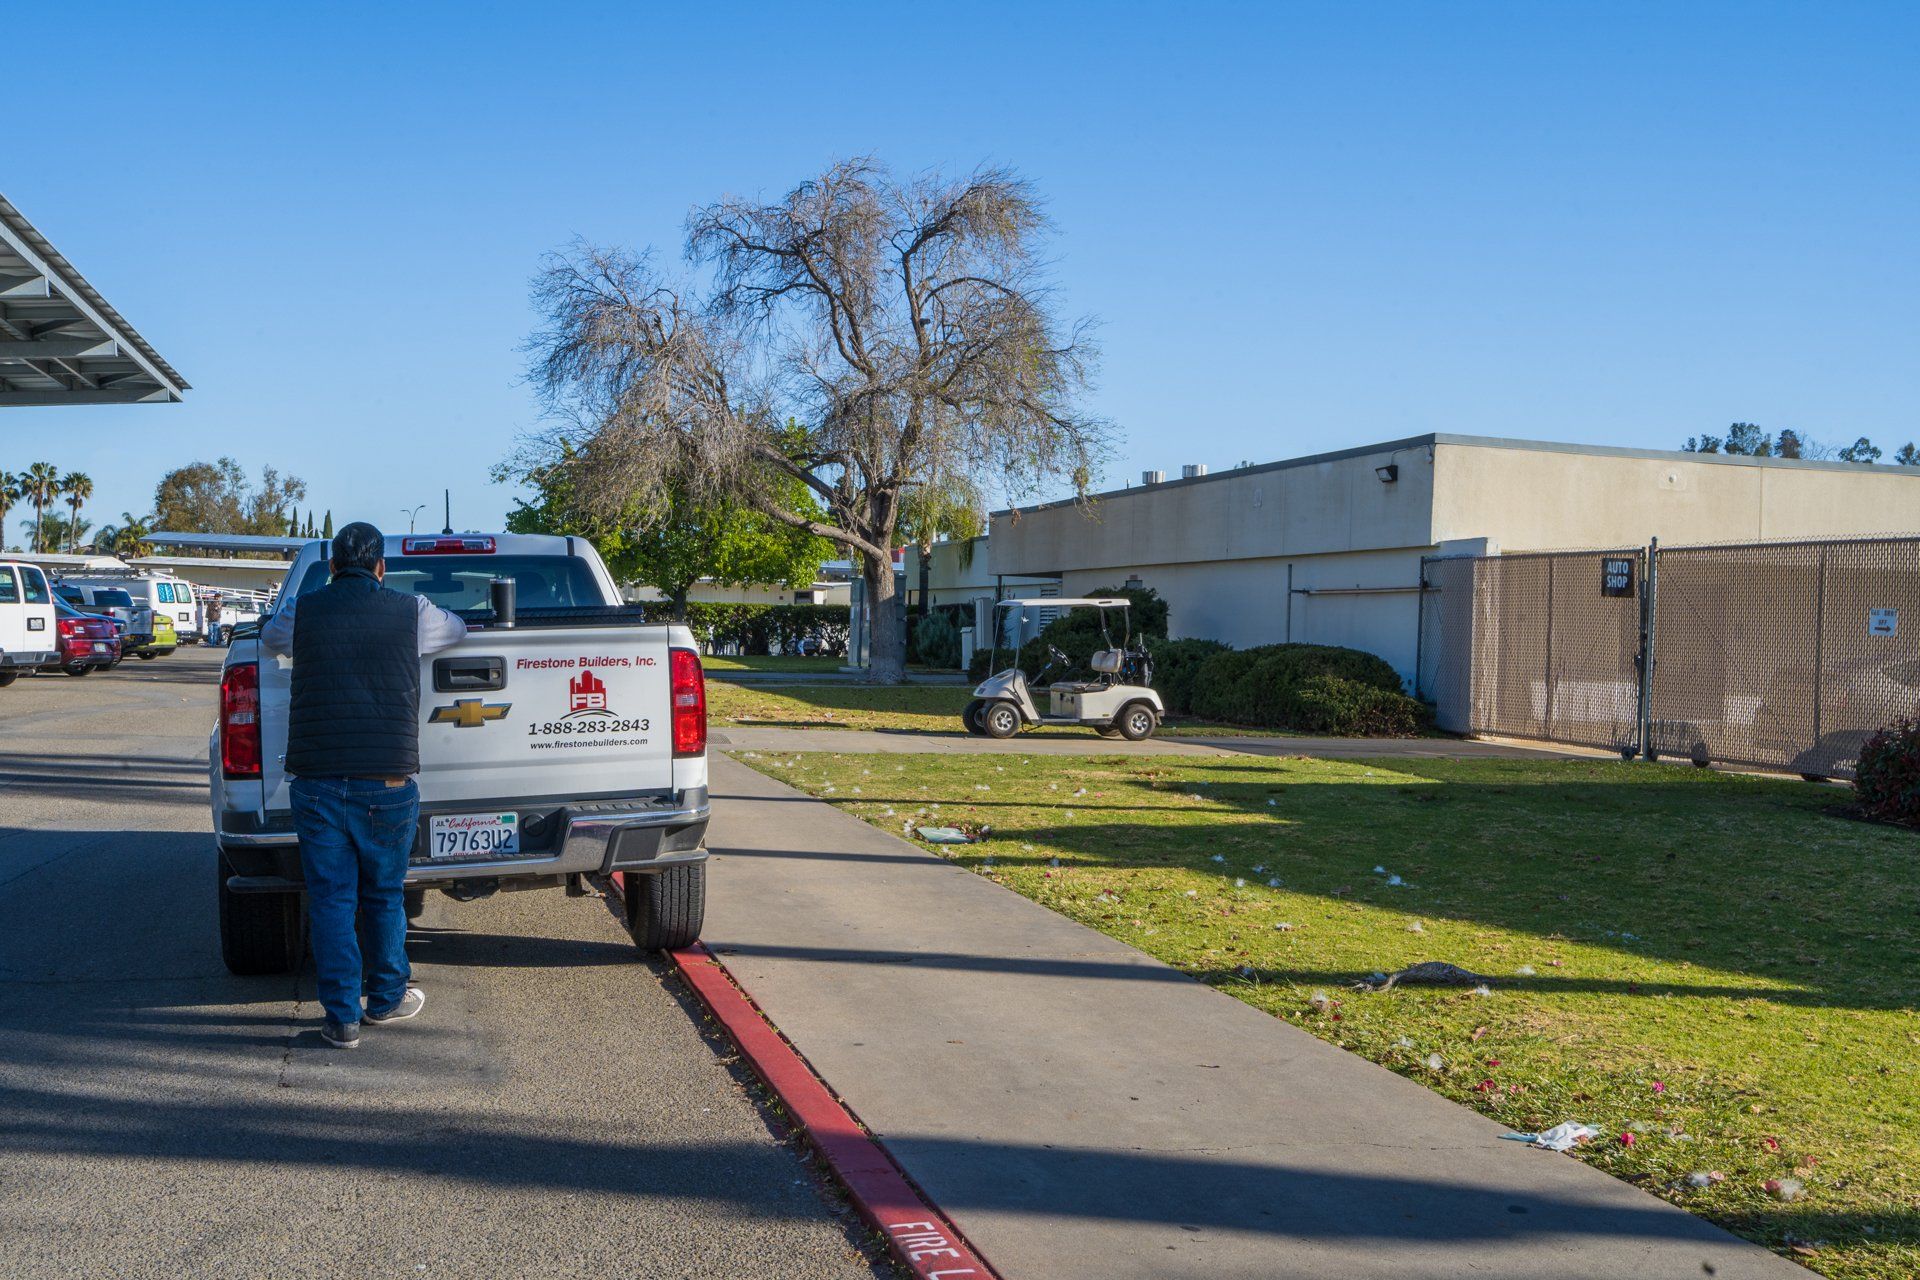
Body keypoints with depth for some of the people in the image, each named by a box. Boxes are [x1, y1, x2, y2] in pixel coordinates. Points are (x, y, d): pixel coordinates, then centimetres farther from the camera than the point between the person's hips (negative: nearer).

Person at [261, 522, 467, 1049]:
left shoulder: (302, 612, 4)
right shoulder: (412, 612, 1)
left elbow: (269, 636, 27)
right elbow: (457, 629, 22)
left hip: (315, 781, 1)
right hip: (386, 782, -1)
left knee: (330, 900, 7)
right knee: (384, 896, 14)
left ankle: (342, 1017, 9)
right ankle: (387, 999, 27)